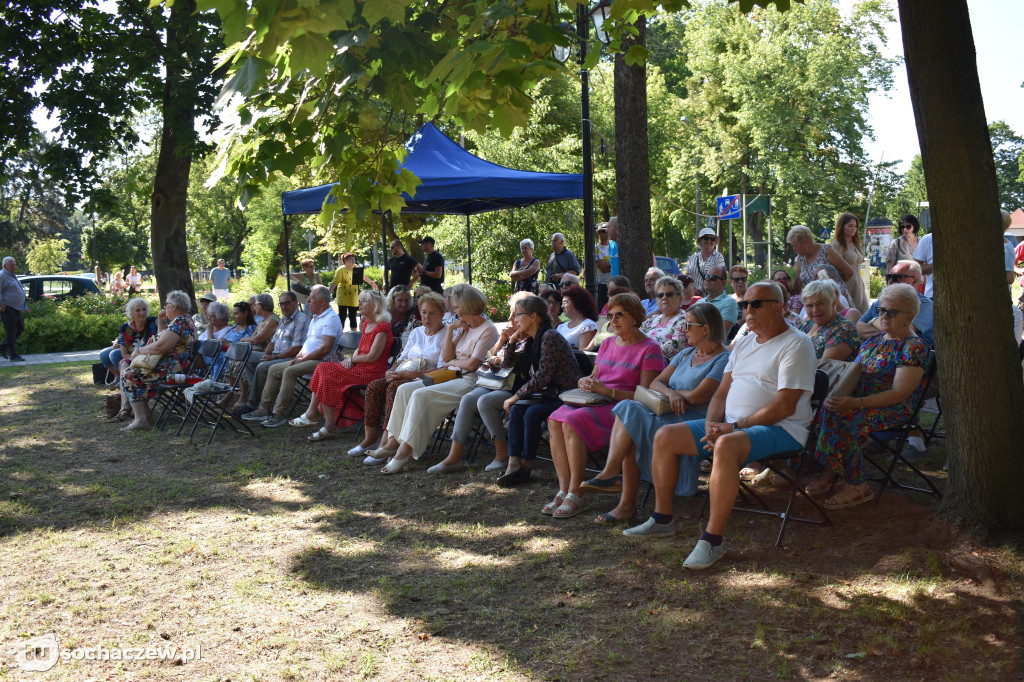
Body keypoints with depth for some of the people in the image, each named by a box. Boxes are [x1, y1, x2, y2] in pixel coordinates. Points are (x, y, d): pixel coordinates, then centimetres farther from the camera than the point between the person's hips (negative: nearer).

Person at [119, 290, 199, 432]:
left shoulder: (180, 322, -19)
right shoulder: (184, 320, 17)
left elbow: (160, 346, -27)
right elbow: (163, 339, 28)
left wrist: (139, 350, -14)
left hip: (171, 370, -12)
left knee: (129, 377, -13)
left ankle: (140, 419, -16)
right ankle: (144, 412, 20)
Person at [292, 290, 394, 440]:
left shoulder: (382, 327, -13)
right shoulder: (366, 324, 17)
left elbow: (372, 357, -17)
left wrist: (352, 359, -4)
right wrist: (352, 358, 0)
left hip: (372, 372, -9)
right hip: (358, 368, 9)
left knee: (326, 374, -17)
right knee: (323, 369, -7)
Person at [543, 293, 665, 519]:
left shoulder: (650, 349, -5)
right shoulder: (607, 344, 19)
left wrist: (607, 391, -19)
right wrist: (586, 382, 1)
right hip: (598, 404, 7)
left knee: (572, 422, -30)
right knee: (555, 421, -21)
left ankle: (575, 495, -23)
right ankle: (564, 490, -20)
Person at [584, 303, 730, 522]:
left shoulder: (723, 360, -6)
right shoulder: (686, 354, 21)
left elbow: (696, 397, -15)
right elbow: (655, 383, 13)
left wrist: (673, 391, 4)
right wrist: (671, 393, -9)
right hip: (668, 414, 8)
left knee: (631, 415, -26)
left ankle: (611, 473, -16)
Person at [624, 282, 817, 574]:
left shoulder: (796, 344, -8)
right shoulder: (744, 343, 19)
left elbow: (785, 406, -18)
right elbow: (722, 392, 16)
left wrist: (735, 426, -19)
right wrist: (712, 425, -4)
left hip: (779, 429, -9)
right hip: (731, 424, 9)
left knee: (726, 445, -39)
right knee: (665, 437, -2)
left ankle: (712, 539, -32)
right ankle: (662, 519, 9)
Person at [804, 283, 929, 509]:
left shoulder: (913, 347, -7)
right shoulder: (874, 339, 18)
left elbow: (900, 393, -17)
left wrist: (855, 403, -27)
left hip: (893, 410, -7)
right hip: (857, 400, 7)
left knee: (842, 418, -33)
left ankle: (857, 485, -22)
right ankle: (829, 472, -15)